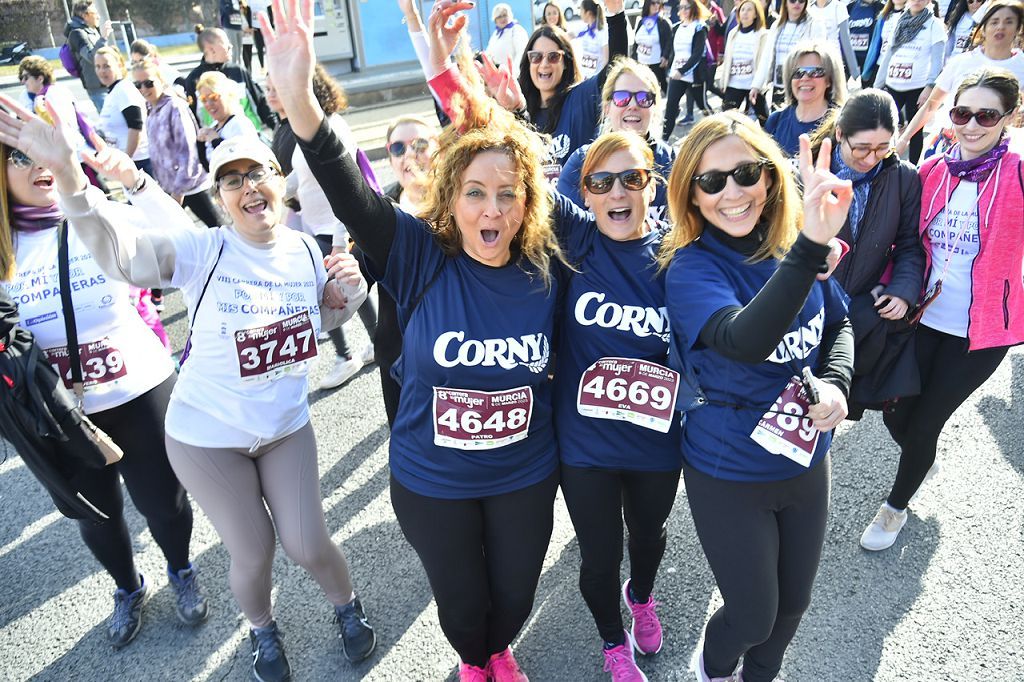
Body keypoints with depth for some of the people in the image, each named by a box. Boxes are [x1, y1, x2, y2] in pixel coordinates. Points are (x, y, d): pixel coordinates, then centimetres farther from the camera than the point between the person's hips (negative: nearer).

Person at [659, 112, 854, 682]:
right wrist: (812, 249, -52)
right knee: (754, 615, 11)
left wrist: (835, 383, -12)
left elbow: (839, 323, 8)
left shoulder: (794, 245, -7)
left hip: (806, 459, 5)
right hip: (730, 474, -5)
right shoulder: (691, 267, -23)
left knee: (793, 603, 22)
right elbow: (745, 340, -41)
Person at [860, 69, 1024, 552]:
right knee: (896, 416, 9)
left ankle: (896, 506, 34)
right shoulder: (933, 170, 0)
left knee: (925, 422, 5)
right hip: (923, 315, 3)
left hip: (981, 329, -3)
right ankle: (923, 462, 48)